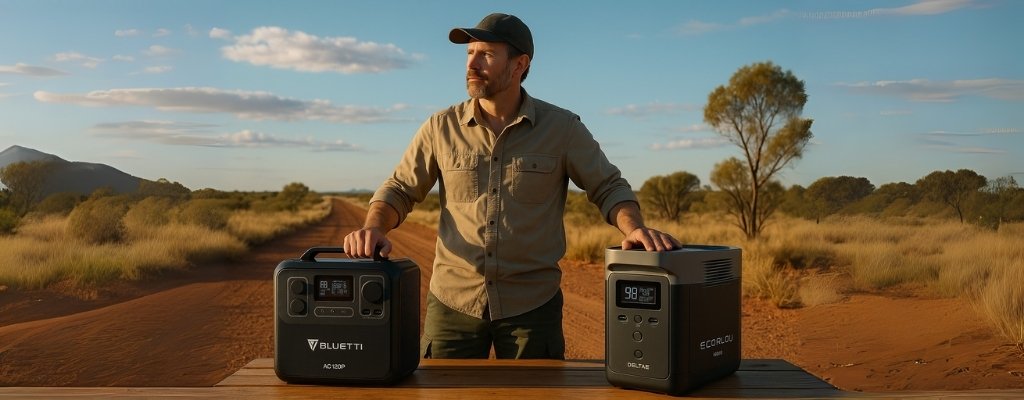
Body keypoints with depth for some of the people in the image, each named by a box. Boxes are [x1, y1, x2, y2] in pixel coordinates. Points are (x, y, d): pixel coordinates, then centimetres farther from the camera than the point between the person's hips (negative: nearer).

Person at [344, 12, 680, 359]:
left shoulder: (562, 128, -2)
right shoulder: (442, 128, 2)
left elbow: (609, 188, 2)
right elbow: (399, 189, 8)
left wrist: (635, 229, -18)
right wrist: (374, 228, -13)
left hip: (533, 304, -1)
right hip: (453, 301, 1)